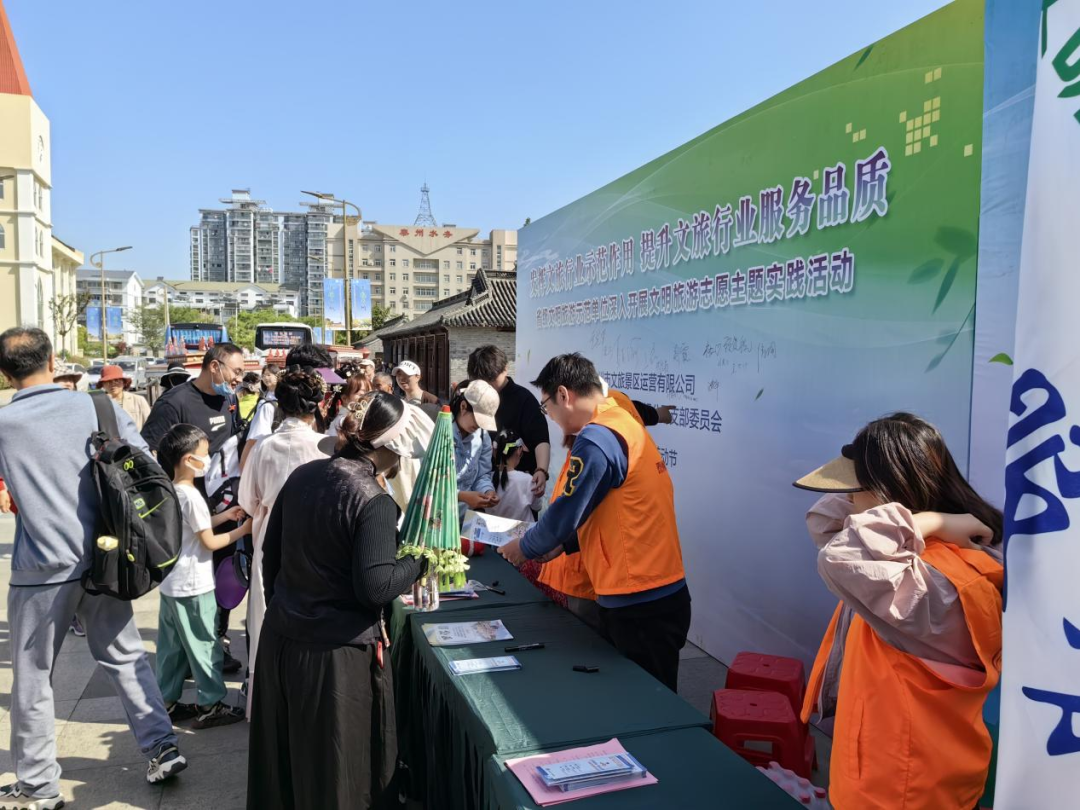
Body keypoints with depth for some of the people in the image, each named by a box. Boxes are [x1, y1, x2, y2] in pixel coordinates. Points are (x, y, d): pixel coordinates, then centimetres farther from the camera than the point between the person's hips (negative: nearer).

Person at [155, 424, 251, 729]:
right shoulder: (191, 496, -21)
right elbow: (209, 542, -16)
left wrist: (223, 516, 11)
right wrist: (242, 530, -7)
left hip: (170, 584, 9)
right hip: (193, 586, -9)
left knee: (172, 646, 17)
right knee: (206, 646, 3)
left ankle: (168, 702, 27)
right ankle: (210, 706, 12)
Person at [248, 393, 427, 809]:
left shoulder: (303, 475, 1)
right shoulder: (374, 501, -20)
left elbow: (270, 553, 10)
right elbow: (375, 588, -23)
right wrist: (421, 558, -9)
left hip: (281, 638, 7)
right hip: (337, 652, -7)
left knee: (286, 754, 25)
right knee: (340, 765, 14)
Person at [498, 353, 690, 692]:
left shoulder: (596, 439, -18)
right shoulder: (624, 425, 11)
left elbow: (565, 514, -15)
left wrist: (523, 548, 3)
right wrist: (562, 545, 15)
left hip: (640, 605, -9)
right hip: (658, 595, 9)